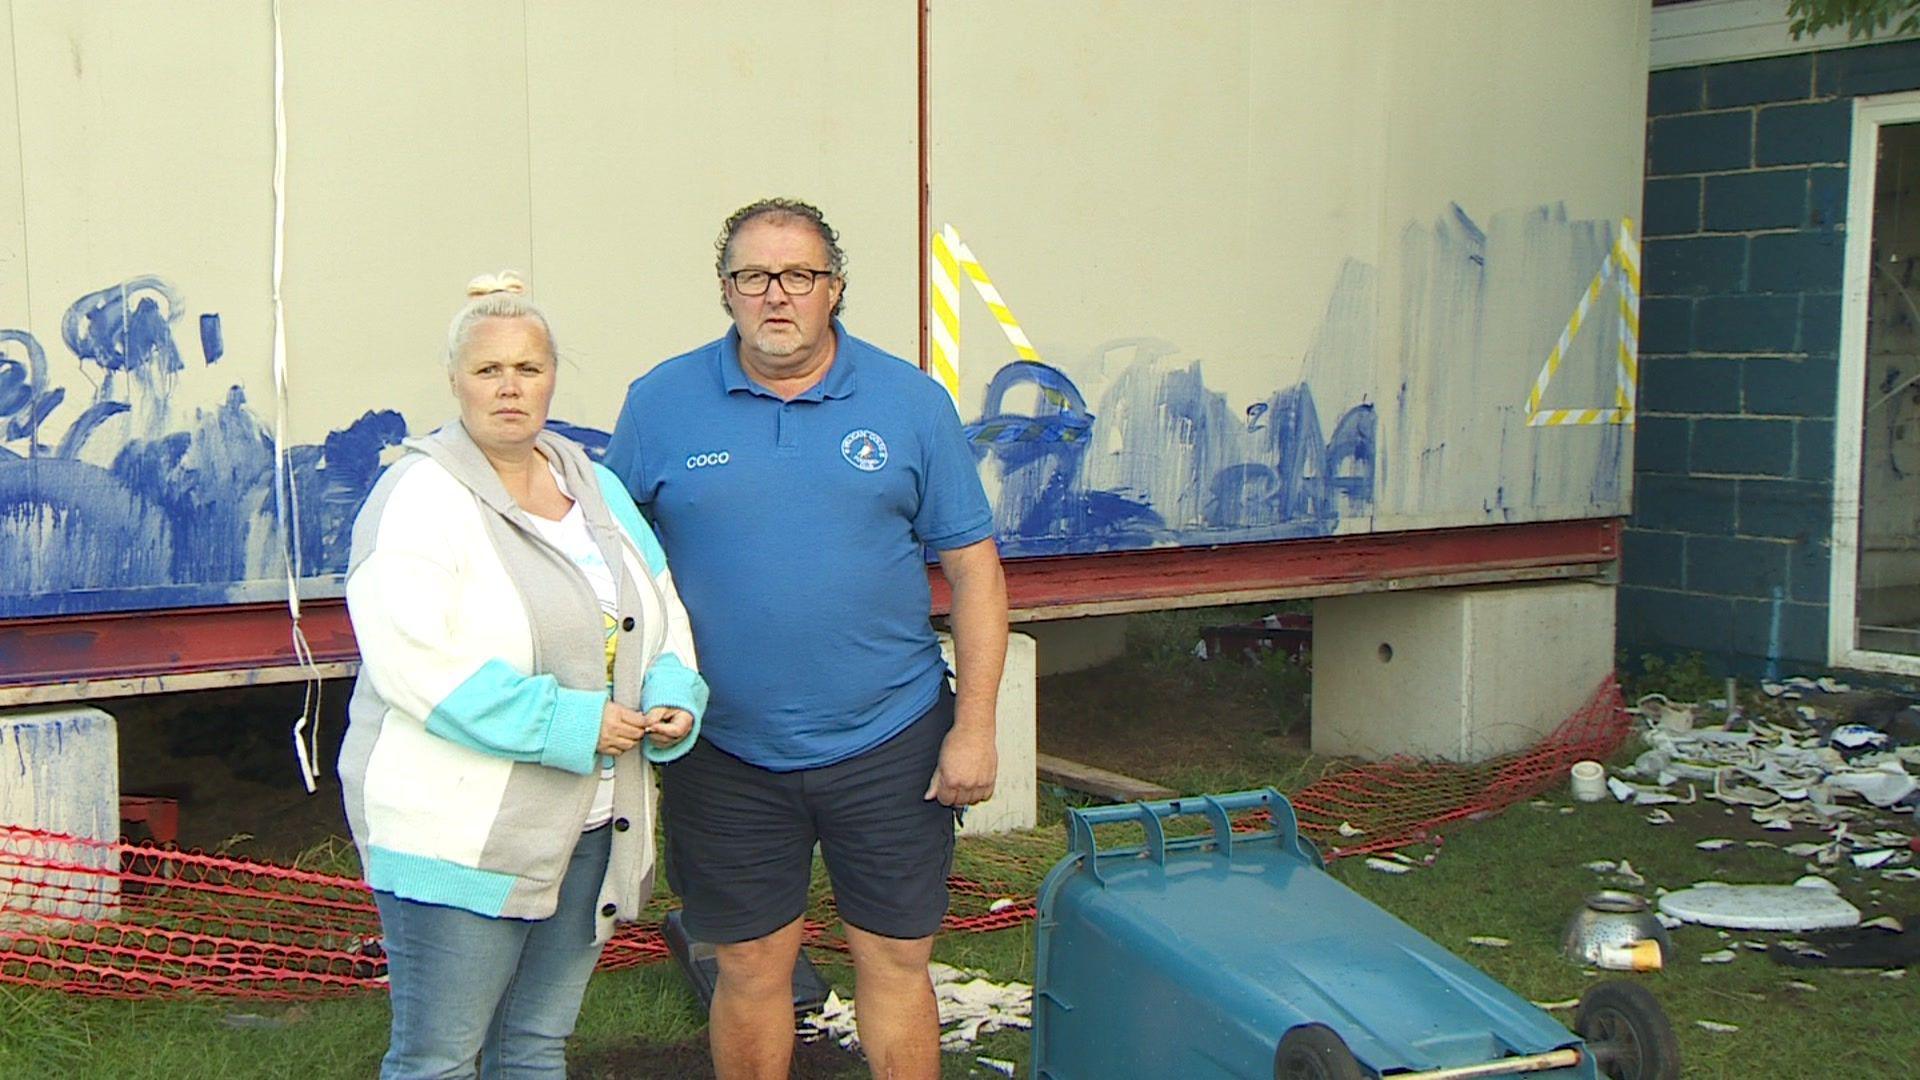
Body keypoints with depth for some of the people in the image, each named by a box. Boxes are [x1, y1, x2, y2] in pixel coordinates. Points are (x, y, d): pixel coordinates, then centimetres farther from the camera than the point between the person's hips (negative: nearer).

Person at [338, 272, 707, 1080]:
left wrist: (675, 700, -2)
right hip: (459, 833, -6)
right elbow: (414, 662, -20)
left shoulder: (596, 488, 14)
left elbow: (663, 615, 20)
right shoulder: (419, 498, -9)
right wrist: (569, 724, -21)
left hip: (588, 829, 7)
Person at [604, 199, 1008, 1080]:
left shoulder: (910, 402, -1)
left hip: (888, 741, 0)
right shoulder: (662, 403, -1)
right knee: (750, 968, 12)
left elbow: (972, 566, 0)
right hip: (726, 751, 0)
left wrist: (975, 726, -5)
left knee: (896, 963, 10)